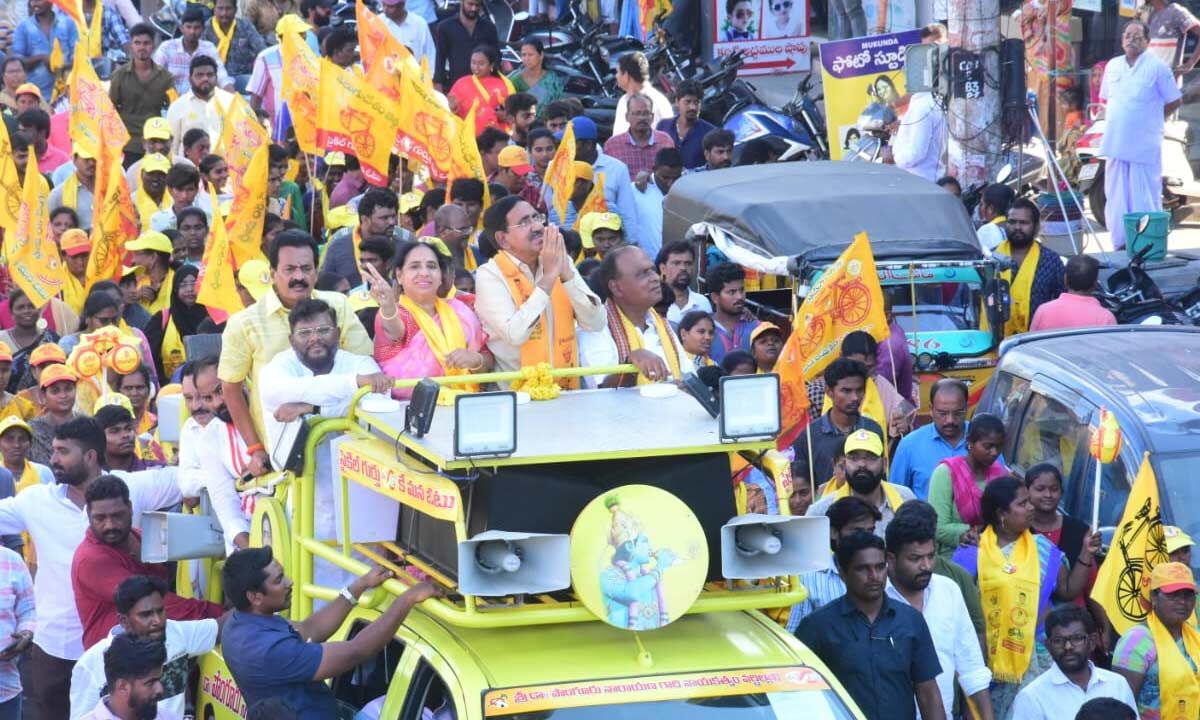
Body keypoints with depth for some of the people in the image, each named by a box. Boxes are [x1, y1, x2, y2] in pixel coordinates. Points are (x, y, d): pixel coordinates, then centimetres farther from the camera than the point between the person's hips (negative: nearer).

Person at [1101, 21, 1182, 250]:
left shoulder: (1157, 67, -5)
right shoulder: (1113, 66, 12)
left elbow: (1175, 101, 0)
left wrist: (1152, 118, 2)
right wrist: (1112, 119, 11)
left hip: (1144, 146, -6)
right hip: (1116, 144, 6)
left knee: (1145, 199, -6)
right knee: (1116, 197, 9)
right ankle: (1120, 244, 18)